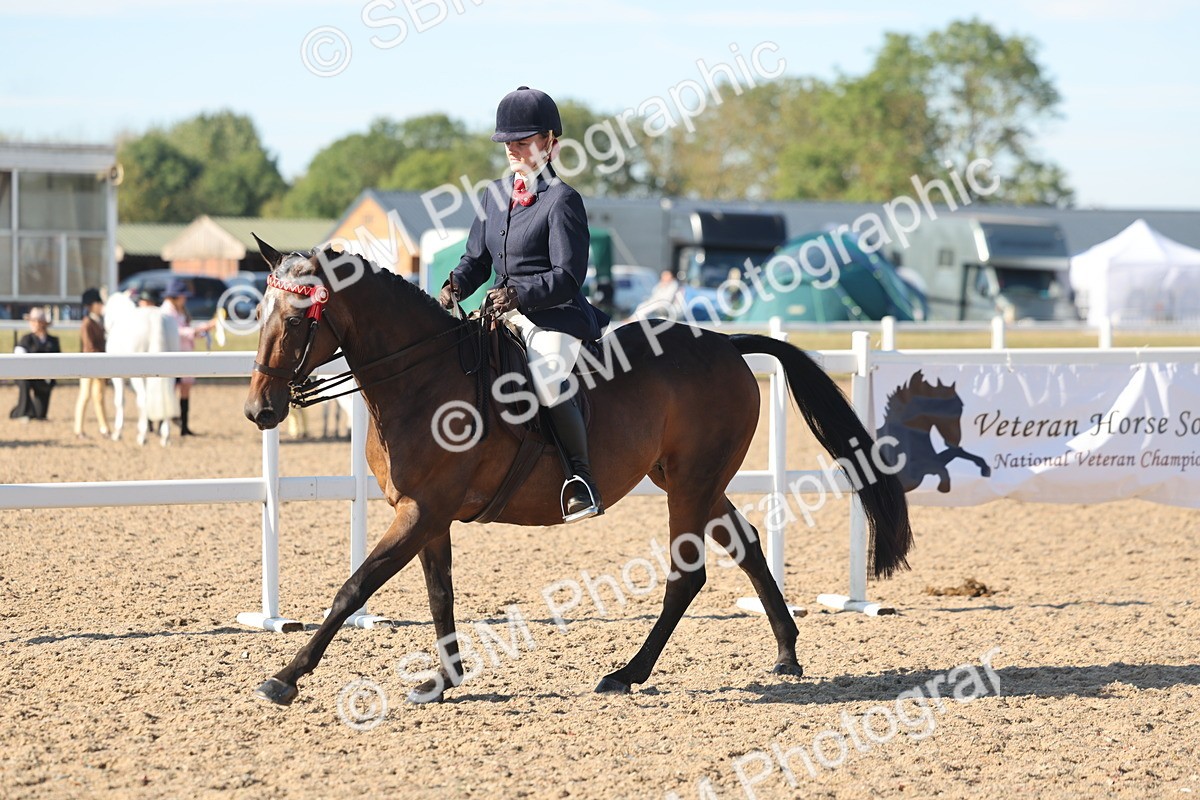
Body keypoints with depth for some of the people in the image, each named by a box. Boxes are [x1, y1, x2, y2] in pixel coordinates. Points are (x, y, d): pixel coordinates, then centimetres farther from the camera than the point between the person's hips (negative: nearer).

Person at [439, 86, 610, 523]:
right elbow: (477, 258, 17)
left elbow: (567, 277, -14)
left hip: (555, 315, -8)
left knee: (547, 379, -33)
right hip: (505, 312, 8)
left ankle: (581, 475, -19)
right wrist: (455, 287, -4)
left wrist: (519, 294, -27)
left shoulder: (562, 200, -8)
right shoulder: (495, 194, 14)